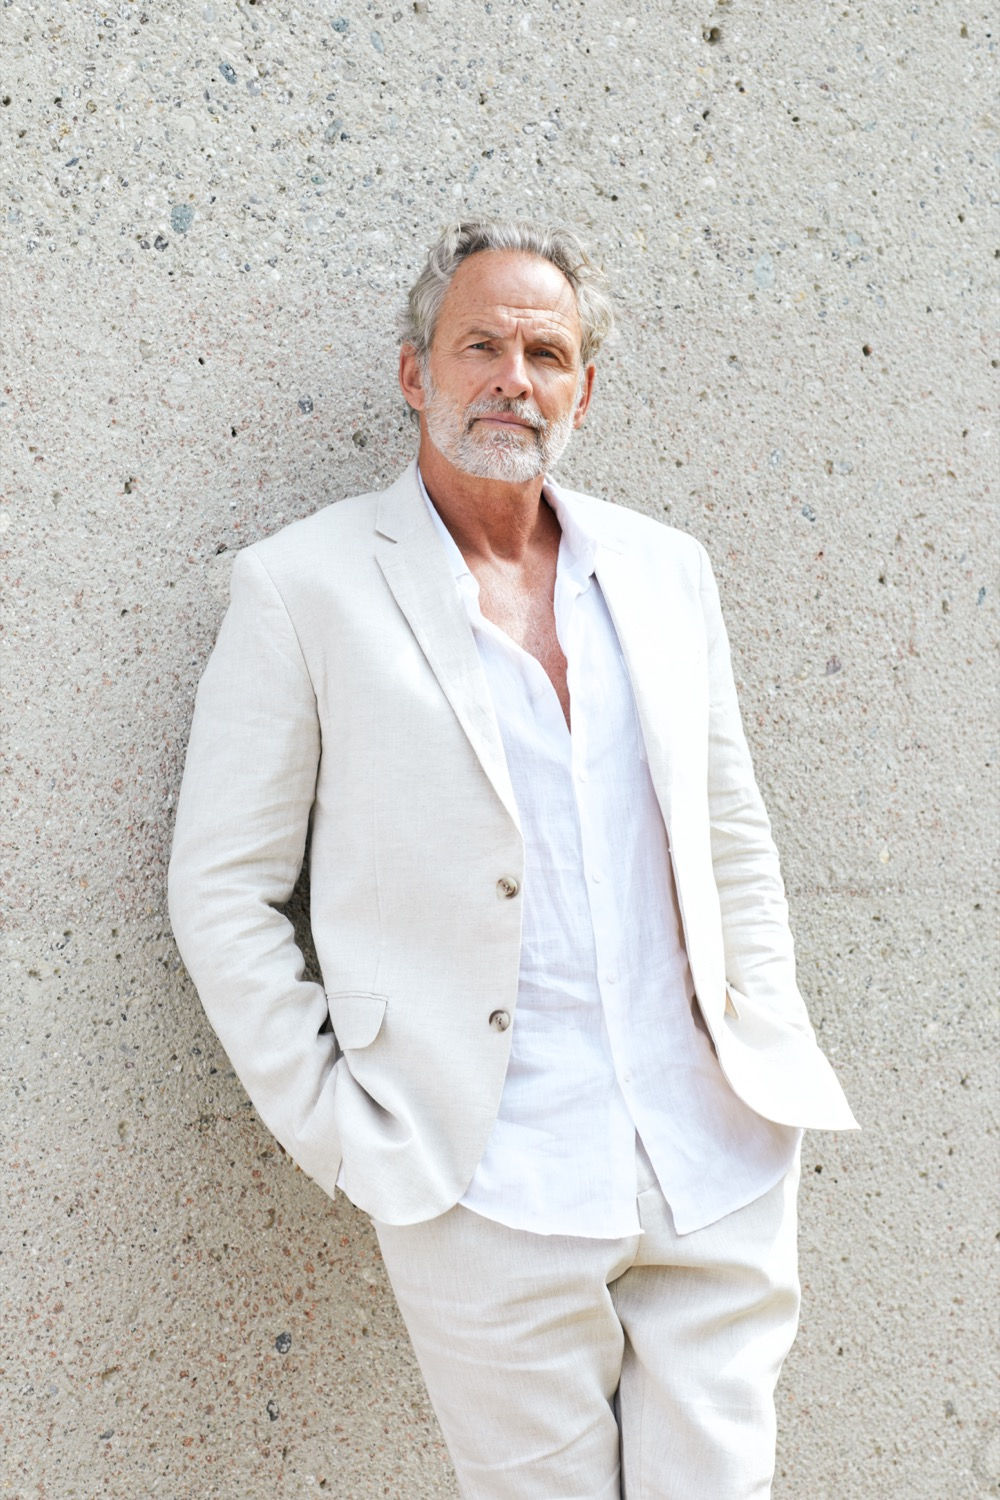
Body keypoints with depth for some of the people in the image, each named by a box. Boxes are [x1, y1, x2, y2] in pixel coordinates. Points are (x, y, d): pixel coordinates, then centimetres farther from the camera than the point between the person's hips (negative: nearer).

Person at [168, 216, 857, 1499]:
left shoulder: (665, 570, 11)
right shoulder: (303, 586, -2)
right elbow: (221, 886, -1)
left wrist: (772, 1047, 9)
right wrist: (333, 1126, -6)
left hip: (723, 1171, 4)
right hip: (493, 1192, -4)